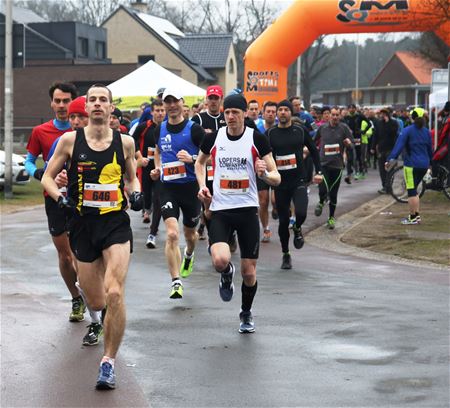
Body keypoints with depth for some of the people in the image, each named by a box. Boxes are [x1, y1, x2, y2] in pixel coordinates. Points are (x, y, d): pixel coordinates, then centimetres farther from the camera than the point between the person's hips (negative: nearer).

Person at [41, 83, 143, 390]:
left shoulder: (125, 142, 3)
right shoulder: (70, 140, 0)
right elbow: (48, 177, 8)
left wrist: (136, 193, -2)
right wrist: (60, 197, -10)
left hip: (116, 224, -1)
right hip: (83, 225, 1)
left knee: (114, 294, -20)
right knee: (96, 302, 8)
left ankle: (109, 362, -7)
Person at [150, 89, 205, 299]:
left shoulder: (194, 129, -6)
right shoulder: (160, 129, 6)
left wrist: (192, 159, -21)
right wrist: (157, 168, 7)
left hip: (191, 187, -1)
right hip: (168, 188, 1)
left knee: (190, 234, 17)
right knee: (172, 234, -16)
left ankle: (188, 256, 54)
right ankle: (176, 283, -13)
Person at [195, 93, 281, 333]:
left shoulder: (257, 139, -4)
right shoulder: (213, 138, 1)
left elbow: (276, 178, -3)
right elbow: (200, 162, 22)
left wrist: (264, 174, -26)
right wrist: (202, 186, 6)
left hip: (247, 209, 0)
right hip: (220, 210, 0)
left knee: (249, 272, 3)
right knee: (220, 261, -24)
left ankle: (246, 314, 30)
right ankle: (227, 275, 15)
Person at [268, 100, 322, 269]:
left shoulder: (300, 131, 3)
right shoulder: (270, 133, 2)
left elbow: (313, 151, 12)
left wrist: (318, 171, 6)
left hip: (299, 180, -1)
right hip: (280, 183, 1)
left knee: (301, 213, -23)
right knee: (283, 220, 5)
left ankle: (297, 229, 13)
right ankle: (286, 255, 22)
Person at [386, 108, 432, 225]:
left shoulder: (408, 130, -9)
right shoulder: (427, 132, 9)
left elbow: (399, 146, -16)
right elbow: (430, 149, 16)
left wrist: (389, 160, -19)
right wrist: (430, 161, 30)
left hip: (412, 165, -6)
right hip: (424, 165, 6)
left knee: (412, 191, 0)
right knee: (414, 190, 18)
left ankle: (413, 217, 2)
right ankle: (416, 215, 18)